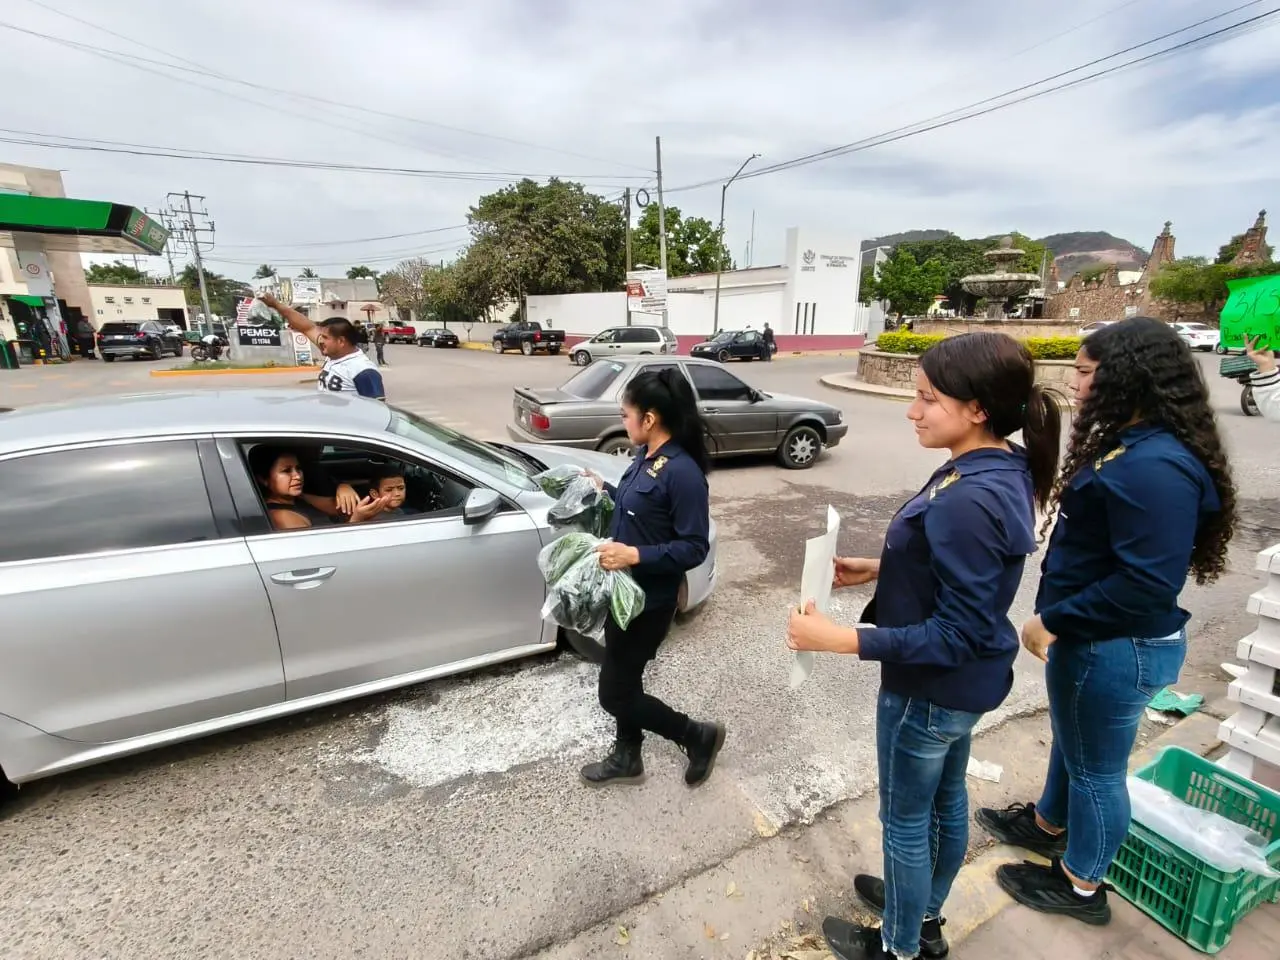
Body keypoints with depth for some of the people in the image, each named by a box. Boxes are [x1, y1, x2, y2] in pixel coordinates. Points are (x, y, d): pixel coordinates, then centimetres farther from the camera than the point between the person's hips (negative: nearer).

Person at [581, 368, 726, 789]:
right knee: (624, 680, 22)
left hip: (649, 599, -9)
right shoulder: (646, 457, 2)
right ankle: (626, 759, 43)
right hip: (625, 589, 9)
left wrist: (635, 555, -30)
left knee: (615, 694, 4)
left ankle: (699, 736, 23)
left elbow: (695, 548, -24)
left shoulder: (682, 473, -25)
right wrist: (606, 489, 15)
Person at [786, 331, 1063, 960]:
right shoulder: (1001, 469, -3)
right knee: (946, 799, 28)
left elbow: (957, 635, -29)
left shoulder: (968, 501, -33)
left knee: (905, 820, 16)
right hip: (963, 683, 9)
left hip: (931, 689, -9)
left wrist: (839, 639, -31)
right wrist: (879, 568, 4)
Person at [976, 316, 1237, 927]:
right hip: (1092, 636, 10)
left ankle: (1080, 886, 36)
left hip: (1116, 649, -9)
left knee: (1096, 767, 12)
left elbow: (1148, 584, -30)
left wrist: (1053, 621, -22)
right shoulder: (1131, 446, 6)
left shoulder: (1156, 467, -28)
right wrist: (1059, 619, 13)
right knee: (1071, 740, 28)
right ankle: (1046, 824, 52)